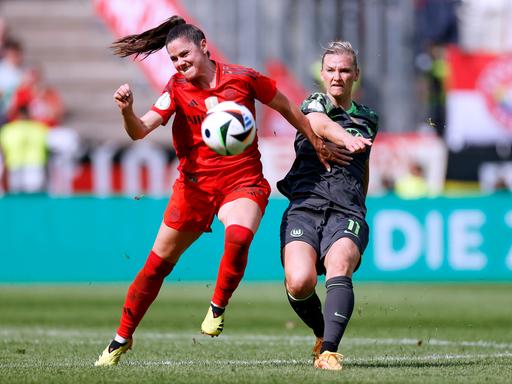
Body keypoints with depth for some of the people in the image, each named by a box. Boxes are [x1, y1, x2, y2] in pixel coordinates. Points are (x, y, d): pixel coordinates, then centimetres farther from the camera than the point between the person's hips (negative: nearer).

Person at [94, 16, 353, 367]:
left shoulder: (242, 78, -4)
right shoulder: (177, 88, -1)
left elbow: (288, 109, 10)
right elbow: (140, 131, -12)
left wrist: (319, 146, 16)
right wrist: (127, 111, -34)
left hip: (243, 182, -2)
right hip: (195, 184, 2)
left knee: (239, 238, -34)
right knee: (158, 262, 5)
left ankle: (218, 307, -8)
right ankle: (122, 339, 21)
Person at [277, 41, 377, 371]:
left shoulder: (368, 120, 21)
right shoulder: (314, 105, 7)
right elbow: (324, 126, -19)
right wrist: (348, 140, -40)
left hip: (347, 212, 2)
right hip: (305, 205, -2)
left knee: (338, 268, -30)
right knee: (299, 283, -23)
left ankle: (329, 351, -42)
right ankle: (323, 333, 8)